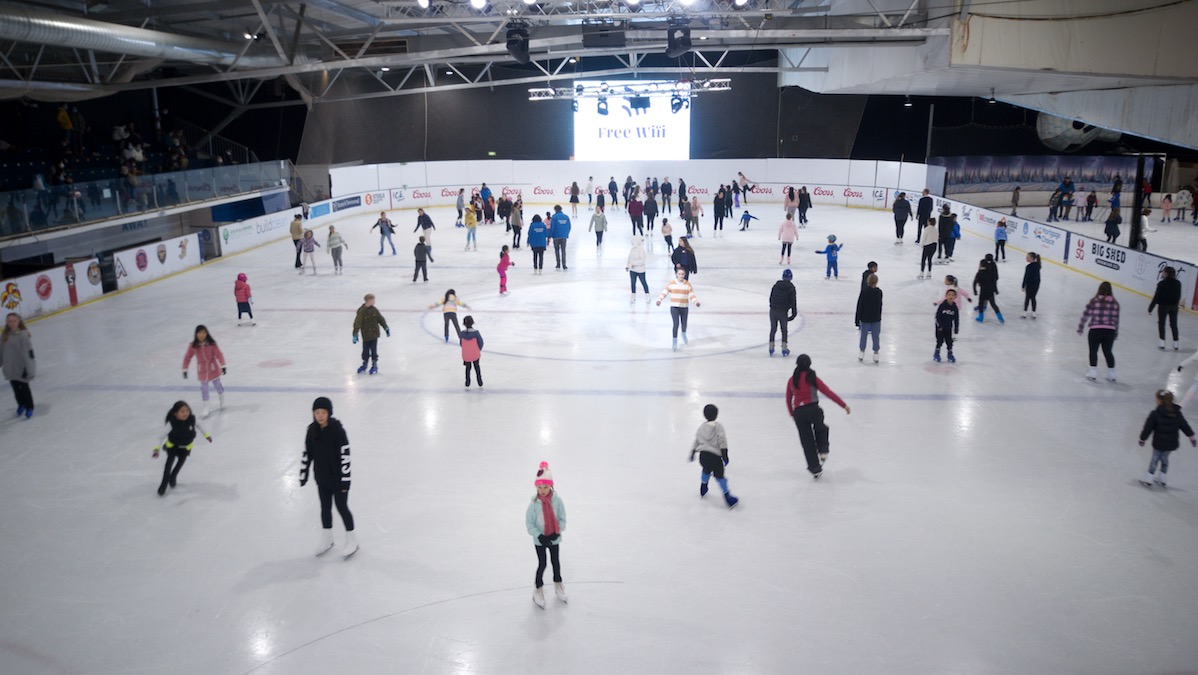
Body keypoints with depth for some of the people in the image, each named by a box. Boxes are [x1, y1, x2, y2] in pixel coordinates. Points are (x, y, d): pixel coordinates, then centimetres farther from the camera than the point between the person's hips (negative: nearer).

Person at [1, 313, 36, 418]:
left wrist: (27, 367, -16)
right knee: (16, 388, 14)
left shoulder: (23, 335, -16)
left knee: (24, 387, 5)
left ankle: (29, 407, 22)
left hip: (22, 367, -5)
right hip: (10, 368, 5)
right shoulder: (4, 335, 0)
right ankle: (21, 404, 35)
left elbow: (28, 352, -16)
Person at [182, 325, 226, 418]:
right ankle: (206, 408, 22)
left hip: (214, 369, -1)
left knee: (217, 385, 15)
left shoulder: (211, 344, -18)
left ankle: (222, 402, 38)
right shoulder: (193, 346, -14)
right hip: (202, 371, 1)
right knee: (204, 388, 8)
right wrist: (185, 370, -3)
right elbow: (187, 357, -6)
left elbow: (219, 355, -17)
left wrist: (223, 366, -21)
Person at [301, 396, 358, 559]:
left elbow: (345, 455, -19)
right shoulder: (312, 430, -4)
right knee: (325, 508, 17)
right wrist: (303, 475, 7)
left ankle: (351, 540, 21)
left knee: (342, 507, 5)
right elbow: (307, 453, 5)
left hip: (337, 478, -5)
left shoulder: (337, 430, -20)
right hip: (321, 478, 5)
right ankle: (327, 540, 33)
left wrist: (345, 480, -19)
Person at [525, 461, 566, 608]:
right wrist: (540, 536, -23)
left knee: (556, 561, 18)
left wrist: (556, 532, -21)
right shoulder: (534, 503, -19)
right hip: (539, 540, -2)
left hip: (554, 538, 2)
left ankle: (558, 584, 41)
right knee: (542, 564, 7)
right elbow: (529, 523, -14)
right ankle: (538, 589, 27)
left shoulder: (557, 501, -16)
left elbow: (562, 519, -7)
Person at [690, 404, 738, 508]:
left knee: (706, 471, 30)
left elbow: (696, 441, 19)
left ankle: (703, 490, 46)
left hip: (703, 455, 5)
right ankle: (727, 497, 5)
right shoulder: (718, 426, -5)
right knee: (719, 476, 3)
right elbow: (722, 442, -11)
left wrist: (692, 453, 30)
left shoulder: (700, 427, 11)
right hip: (715, 456, -5)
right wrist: (725, 456, -9)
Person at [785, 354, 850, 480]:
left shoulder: (791, 380, 9)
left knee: (807, 441, 11)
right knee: (821, 429, 31)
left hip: (798, 413, 2)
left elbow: (788, 399, 15)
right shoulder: (812, 378, 0)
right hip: (813, 410, -2)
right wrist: (844, 405, -4)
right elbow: (828, 393, -4)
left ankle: (815, 468, 15)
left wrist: (792, 414, 31)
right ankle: (823, 451, 15)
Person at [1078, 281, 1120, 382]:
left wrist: (1080, 327, 6)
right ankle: (1111, 374, 22)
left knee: (1093, 351, 12)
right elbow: (1116, 319, 7)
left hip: (1095, 330, -3)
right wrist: (1116, 333, 16)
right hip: (1110, 331, 3)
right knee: (1108, 352, 16)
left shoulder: (1094, 301, -4)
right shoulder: (1115, 303, 4)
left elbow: (1085, 315, -3)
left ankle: (1093, 373, 9)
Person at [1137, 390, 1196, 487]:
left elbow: (1148, 428, -13)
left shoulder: (1155, 414, -20)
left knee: (1155, 459, 12)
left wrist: (1142, 439, 0)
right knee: (1164, 458, 22)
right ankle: (1162, 479, 33)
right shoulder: (1177, 413, -4)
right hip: (1172, 443, 5)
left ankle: (1148, 479, 19)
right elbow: (1185, 425, 6)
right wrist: (1192, 437, 17)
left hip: (1159, 443, -5)